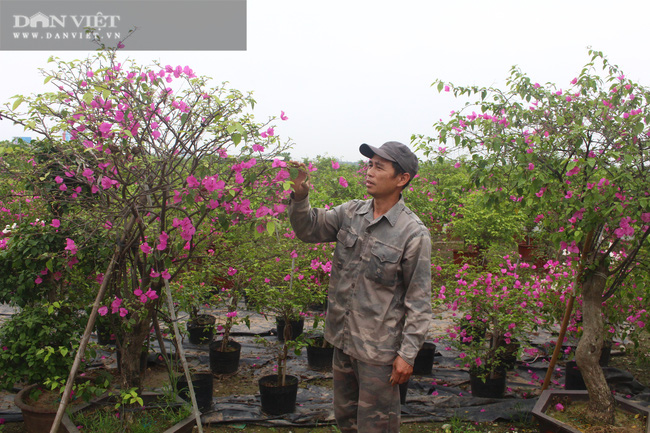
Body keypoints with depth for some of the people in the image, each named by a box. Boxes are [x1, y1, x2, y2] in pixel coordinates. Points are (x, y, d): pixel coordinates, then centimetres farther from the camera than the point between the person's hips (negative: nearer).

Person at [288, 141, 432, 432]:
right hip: (342, 341, 6)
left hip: (378, 351, -6)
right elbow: (309, 229, 4)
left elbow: (419, 301, -13)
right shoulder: (351, 213, 0)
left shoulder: (413, 234, -16)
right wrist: (300, 198, -16)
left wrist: (407, 354, -13)